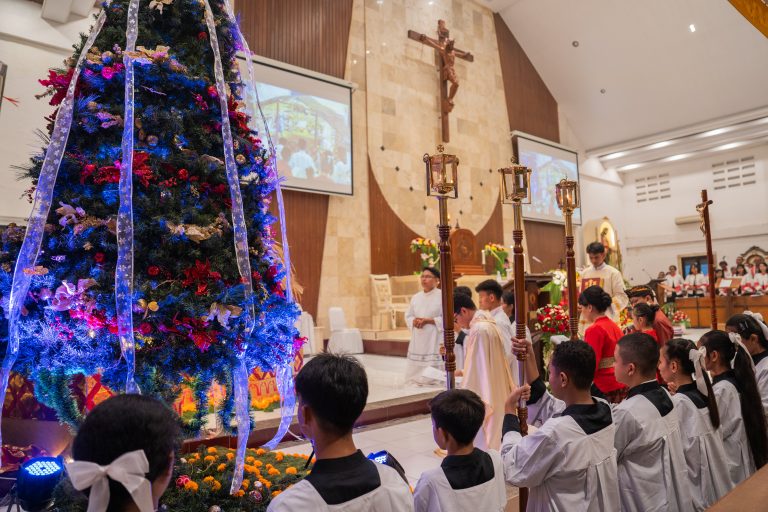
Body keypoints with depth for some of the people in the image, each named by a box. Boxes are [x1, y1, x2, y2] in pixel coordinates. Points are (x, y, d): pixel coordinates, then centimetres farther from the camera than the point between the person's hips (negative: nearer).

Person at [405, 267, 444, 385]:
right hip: (417, 341, 6)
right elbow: (408, 316, 15)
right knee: (414, 373, 8)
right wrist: (414, 321, -7)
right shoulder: (416, 297, 11)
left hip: (435, 340, -6)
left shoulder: (442, 296, -6)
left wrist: (427, 320, -16)